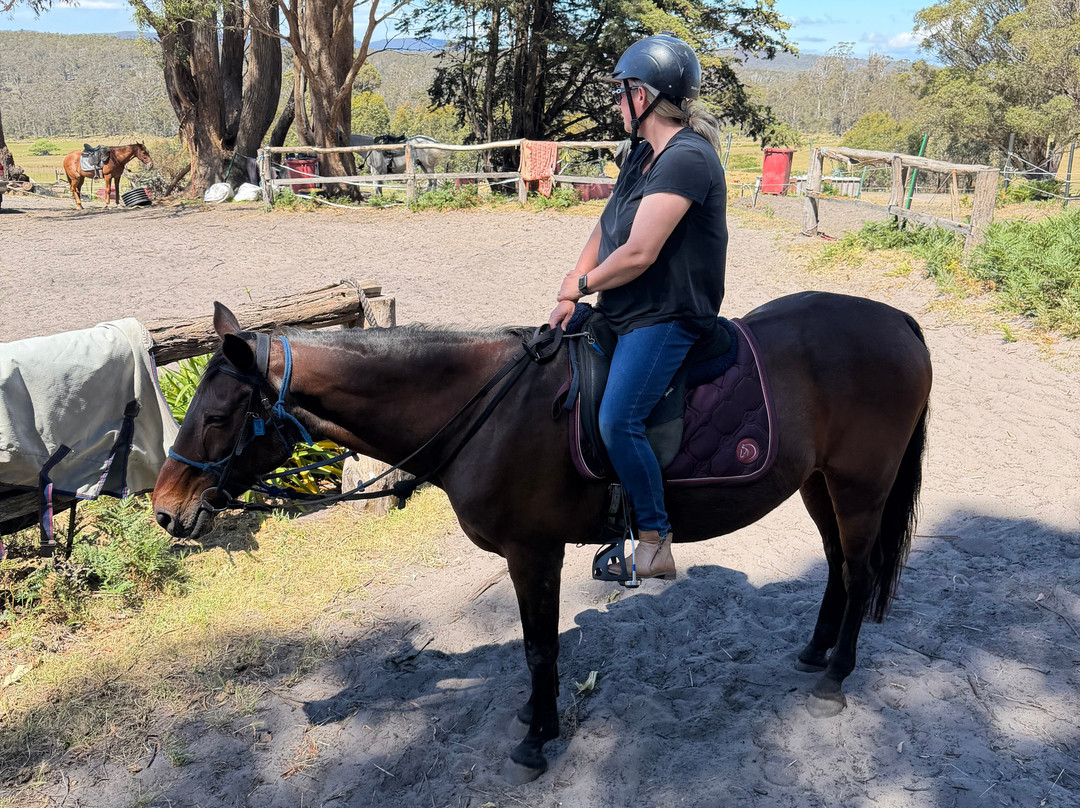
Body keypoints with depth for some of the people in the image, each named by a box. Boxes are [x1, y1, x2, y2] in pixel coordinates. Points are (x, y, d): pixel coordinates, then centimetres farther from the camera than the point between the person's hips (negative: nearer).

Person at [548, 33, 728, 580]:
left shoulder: (686, 158, -22)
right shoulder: (645, 151, 10)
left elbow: (638, 253, -26)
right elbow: (606, 227, 12)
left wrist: (582, 283, -9)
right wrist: (570, 295, 0)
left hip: (667, 318, -11)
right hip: (625, 310, 11)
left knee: (617, 421, -21)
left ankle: (656, 544, -4)